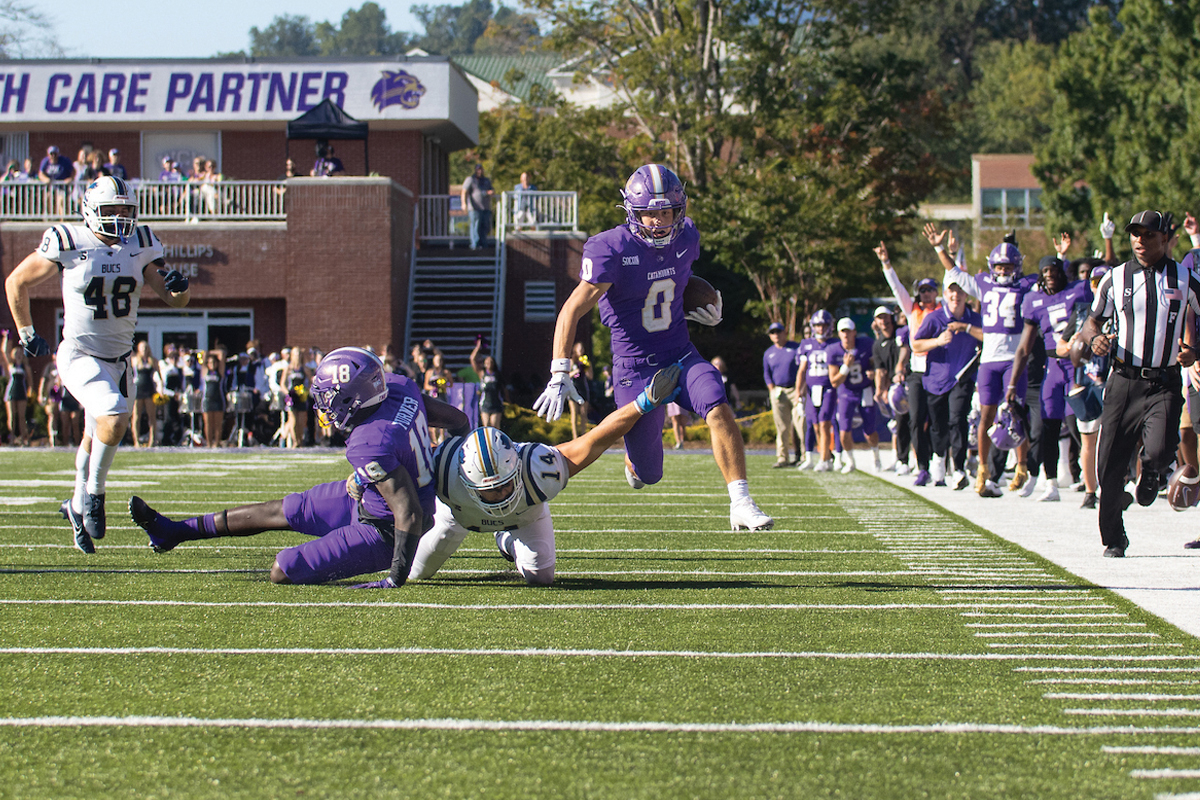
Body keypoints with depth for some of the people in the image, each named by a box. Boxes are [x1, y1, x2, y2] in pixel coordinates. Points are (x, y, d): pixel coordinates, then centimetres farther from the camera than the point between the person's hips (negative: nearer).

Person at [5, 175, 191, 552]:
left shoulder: (141, 244, -1)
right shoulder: (67, 244, -13)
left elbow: (173, 299, 5)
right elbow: (17, 283, 1)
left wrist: (178, 288, -19)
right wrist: (27, 334, 6)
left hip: (118, 360, 5)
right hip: (79, 355, -5)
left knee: (97, 438, 16)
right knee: (115, 417, -26)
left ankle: (79, 507, 35)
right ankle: (94, 493, -7)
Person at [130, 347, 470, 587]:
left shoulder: (371, 446, -37)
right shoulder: (399, 386, -13)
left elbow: (410, 514, -34)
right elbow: (457, 418, 2)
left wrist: (397, 577, -26)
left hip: (379, 530, -10)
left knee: (282, 573, -7)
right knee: (280, 511, 18)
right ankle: (174, 531, 29)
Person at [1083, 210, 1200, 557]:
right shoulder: (1116, 278, 6)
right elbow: (1092, 321, 13)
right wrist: (1095, 338, -10)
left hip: (1164, 384, -1)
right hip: (1124, 382, 1)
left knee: (1160, 450, -22)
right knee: (1109, 466, -1)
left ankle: (1149, 473, 18)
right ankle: (1113, 539, 19)